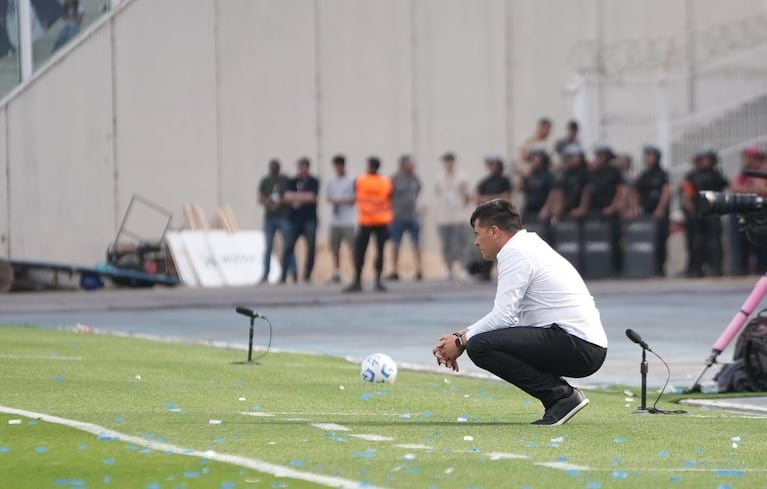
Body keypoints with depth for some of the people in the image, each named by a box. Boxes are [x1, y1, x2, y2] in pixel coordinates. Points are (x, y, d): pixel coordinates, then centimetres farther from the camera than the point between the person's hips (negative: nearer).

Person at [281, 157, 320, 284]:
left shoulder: (313, 182, 1)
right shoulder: (293, 182, 10)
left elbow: (311, 197, -10)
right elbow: (287, 197, -1)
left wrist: (295, 197, -5)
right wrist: (303, 197, -11)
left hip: (309, 220, -2)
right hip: (294, 219, 2)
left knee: (311, 248, -3)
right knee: (288, 247, -5)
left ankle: (307, 276, 5)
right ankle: (283, 276, -6)